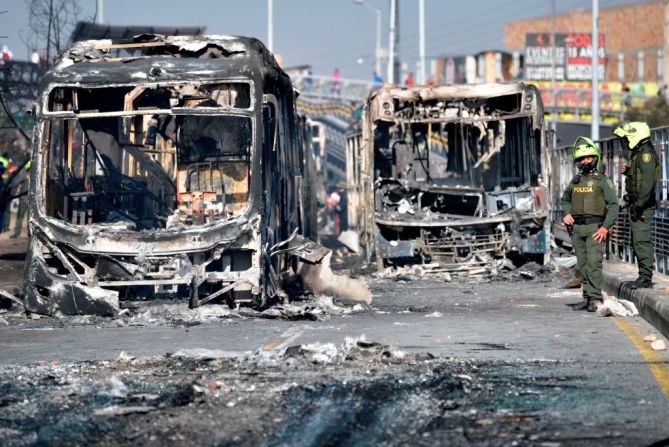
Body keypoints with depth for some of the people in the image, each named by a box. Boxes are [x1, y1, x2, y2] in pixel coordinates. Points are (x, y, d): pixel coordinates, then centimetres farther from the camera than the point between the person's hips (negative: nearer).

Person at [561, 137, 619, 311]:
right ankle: (587, 298, 13)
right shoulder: (575, 181, 14)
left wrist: (606, 227, -14)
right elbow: (565, 199, 31)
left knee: (593, 263, -15)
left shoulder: (602, 180, -1)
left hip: (594, 228, -6)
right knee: (582, 265, 8)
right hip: (577, 228, 6)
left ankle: (595, 299, -17)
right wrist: (567, 213, 10)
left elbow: (613, 205, -5)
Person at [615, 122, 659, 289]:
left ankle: (646, 278, -12)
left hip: (643, 206, -11)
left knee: (641, 241, -12)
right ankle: (644, 276, 16)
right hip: (636, 205, 11)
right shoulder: (638, 154, 18)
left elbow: (647, 182, -22)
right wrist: (628, 172, 10)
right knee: (638, 241, 12)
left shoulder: (647, 154, -15)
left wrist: (638, 205, -24)